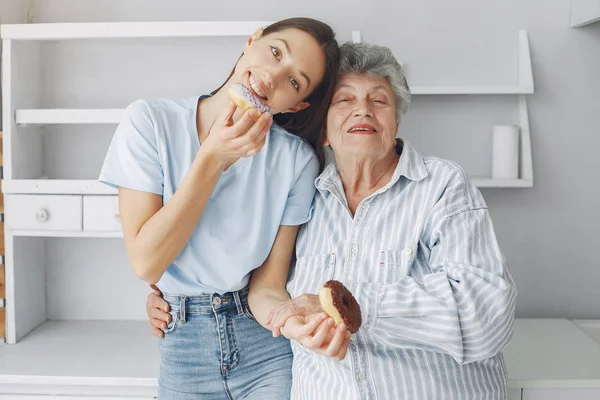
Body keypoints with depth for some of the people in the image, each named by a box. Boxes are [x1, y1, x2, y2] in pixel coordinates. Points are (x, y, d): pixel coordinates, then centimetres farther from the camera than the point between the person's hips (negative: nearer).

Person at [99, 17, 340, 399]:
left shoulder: (297, 160, -12)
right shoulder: (150, 121, -12)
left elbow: (266, 288, -10)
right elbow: (146, 263, -17)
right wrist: (213, 158, -23)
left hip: (269, 347, 0)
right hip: (185, 344, 1)